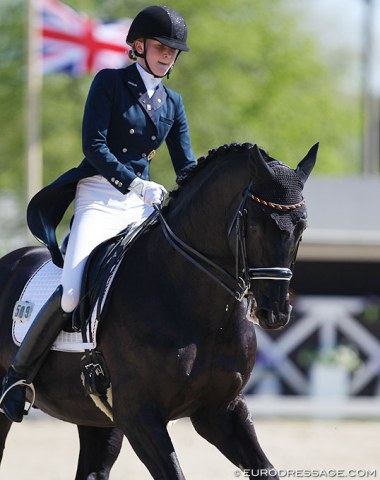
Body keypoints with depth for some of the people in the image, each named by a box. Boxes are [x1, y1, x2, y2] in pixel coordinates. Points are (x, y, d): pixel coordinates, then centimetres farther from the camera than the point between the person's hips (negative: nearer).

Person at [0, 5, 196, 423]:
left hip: (142, 204, 6)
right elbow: (94, 145, -11)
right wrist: (136, 183, -21)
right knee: (72, 294, -23)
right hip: (99, 196, -6)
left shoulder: (173, 103, 15)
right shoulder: (110, 82, -1)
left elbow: (186, 168, 13)